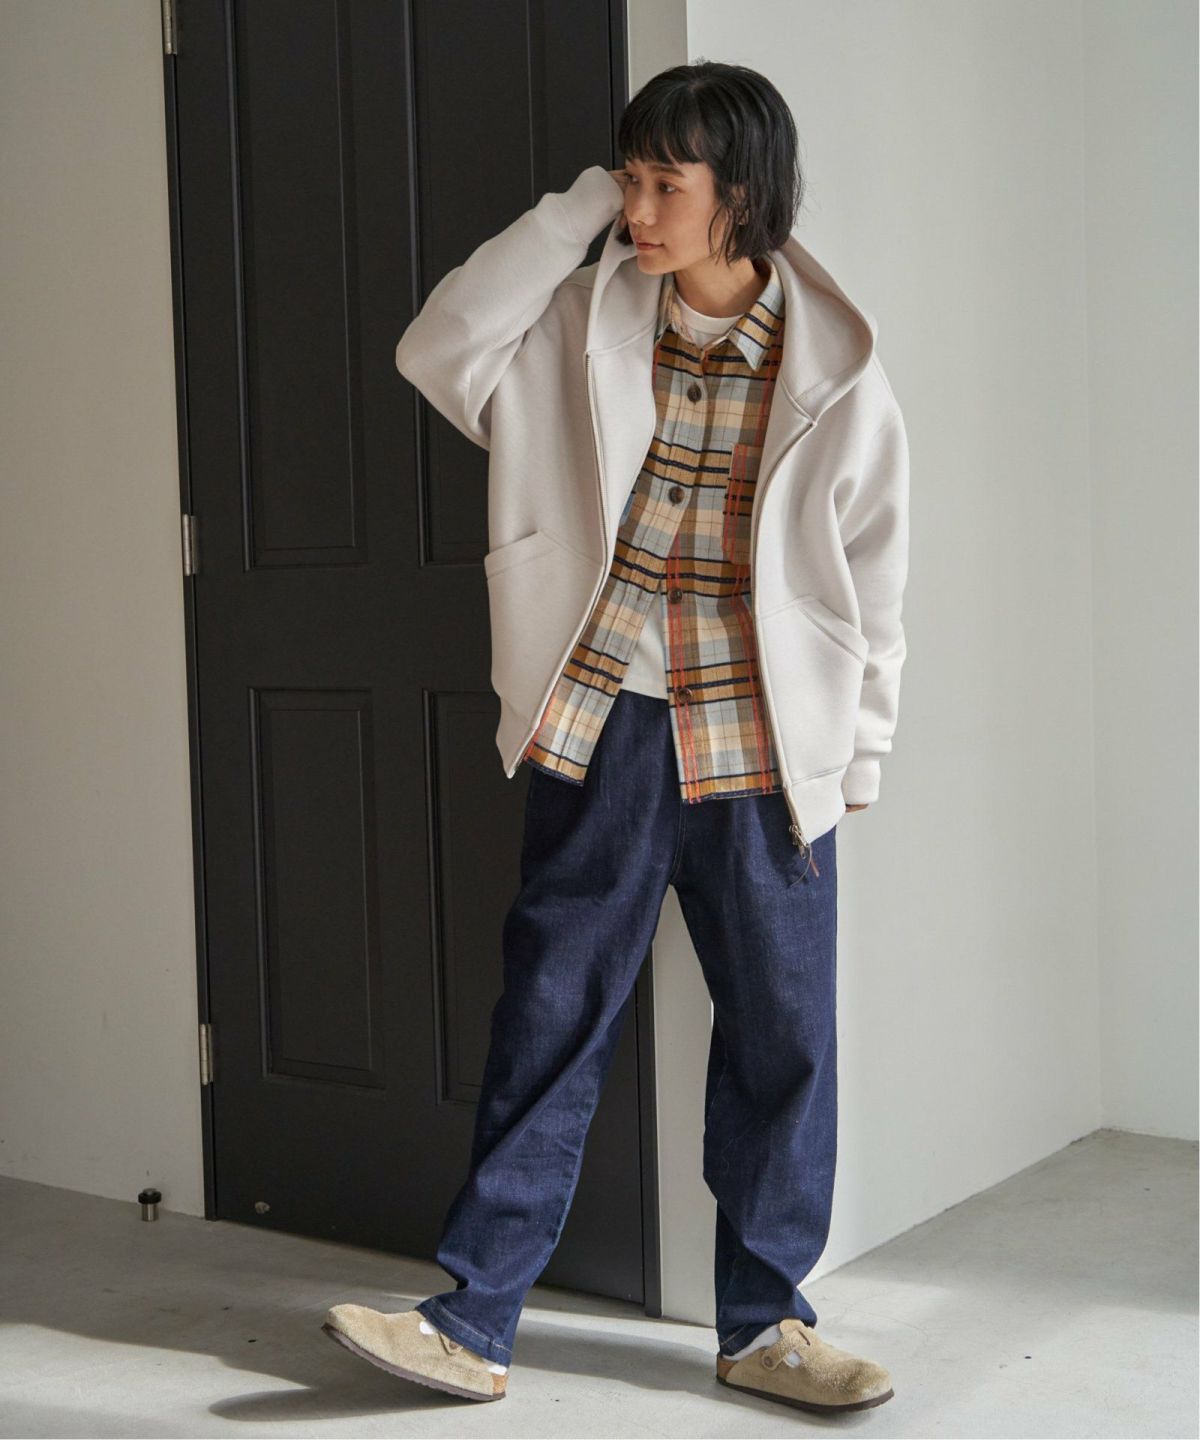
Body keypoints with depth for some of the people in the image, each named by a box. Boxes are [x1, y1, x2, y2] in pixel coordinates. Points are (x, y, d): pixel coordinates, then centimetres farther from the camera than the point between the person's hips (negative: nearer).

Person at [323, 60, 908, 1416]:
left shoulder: (834, 368, -2)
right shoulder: (587, 324, 4)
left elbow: (874, 576, 2)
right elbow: (440, 349, -7)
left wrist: (858, 757, 2)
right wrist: (574, 209, -7)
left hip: (763, 748, 0)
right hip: (601, 729, 1)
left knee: (781, 1037, 7)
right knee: (547, 1021, 5)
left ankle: (764, 1324, 24)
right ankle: (472, 1321, 14)